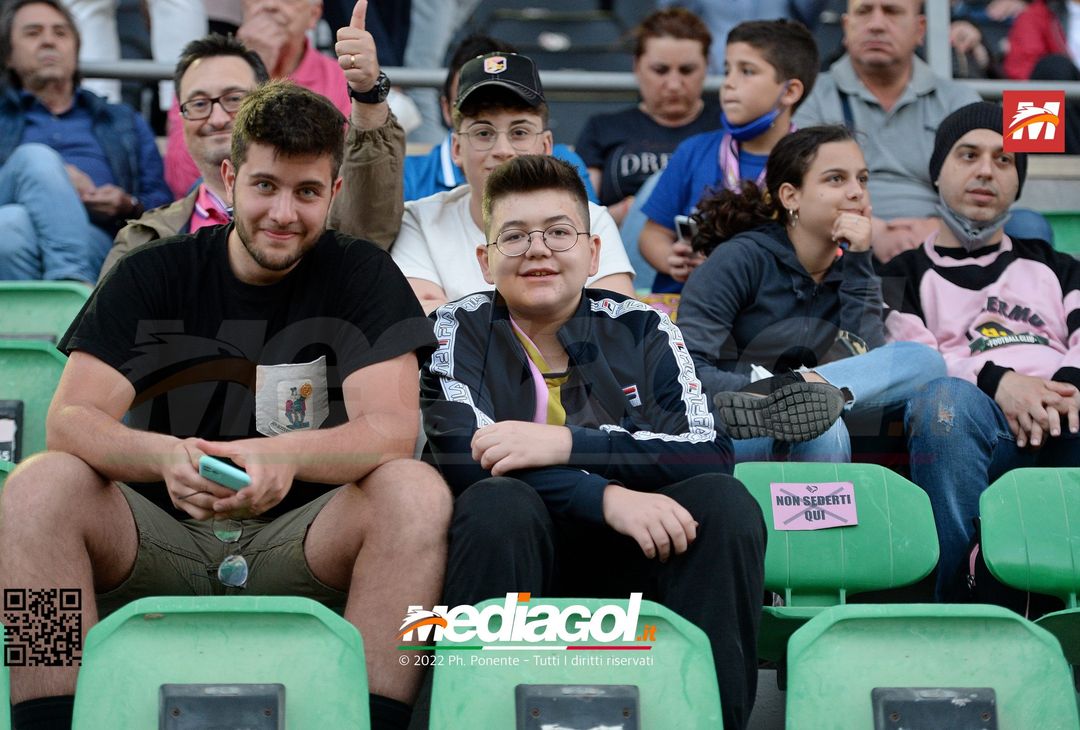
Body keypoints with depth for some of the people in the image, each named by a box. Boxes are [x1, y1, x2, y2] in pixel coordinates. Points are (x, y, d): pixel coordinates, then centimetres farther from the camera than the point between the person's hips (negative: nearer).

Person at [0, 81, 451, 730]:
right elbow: (71, 419, -10)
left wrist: (284, 457, -34)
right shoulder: (152, 275, 2)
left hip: (300, 547, -1)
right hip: (160, 542, 1)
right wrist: (166, 457, -33)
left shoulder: (362, 276, 1)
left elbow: (394, 428, -12)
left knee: (418, 491, -28)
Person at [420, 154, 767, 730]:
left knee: (724, 501, -22)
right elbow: (463, 457, -15)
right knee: (498, 502, -31)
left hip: (627, 560, 2)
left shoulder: (641, 330, 7)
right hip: (510, 559, -2)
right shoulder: (458, 331, 3)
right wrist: (607, 497, -29)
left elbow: (710, 455, -8)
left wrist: (566, 444, -22)